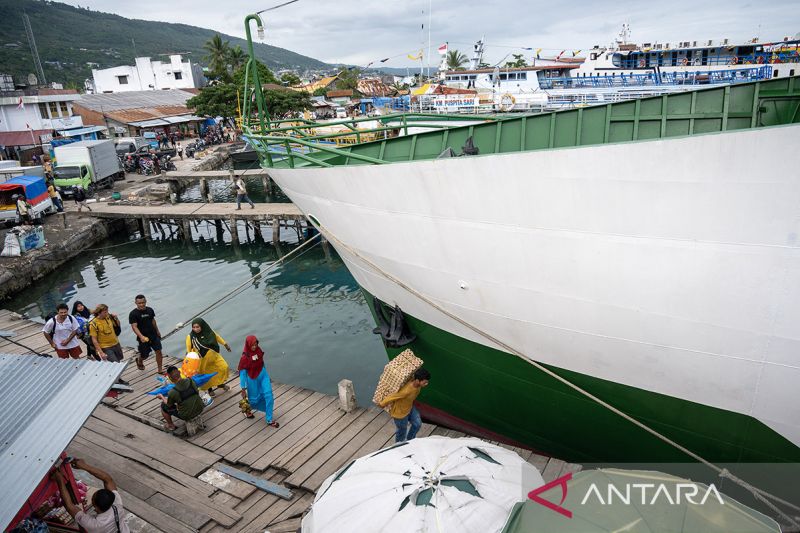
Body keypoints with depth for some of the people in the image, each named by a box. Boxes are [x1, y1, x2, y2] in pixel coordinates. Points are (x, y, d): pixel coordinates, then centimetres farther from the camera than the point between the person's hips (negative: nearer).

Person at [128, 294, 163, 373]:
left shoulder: (150, 310, 2)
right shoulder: (133, 314, -14)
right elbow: (134, 327, -22)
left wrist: (157, 331, 24)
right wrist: (141, 336, -36)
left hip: (154, 335, 4)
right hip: (143, 338, -4)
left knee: (158, 351, -1)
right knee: (144, 355, 10)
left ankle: (160, 370, 11)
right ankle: (139, 361, 46)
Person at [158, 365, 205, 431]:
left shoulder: (172, 392, -25)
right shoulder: (191, 381, -15)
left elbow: (168, 405, -2)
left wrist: (162, 397, 17)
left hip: (186, 415, -4)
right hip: (199, 409, 4)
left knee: (163, 405, 16)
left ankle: (170, 425, 32)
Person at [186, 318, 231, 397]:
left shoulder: (209, 332, -15)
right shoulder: (190, 337, -22)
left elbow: (217, 337, 4)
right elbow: (189, 351, -15)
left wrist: (225, 344, 13)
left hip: (213, 355, 3)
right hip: (202, 360, -3)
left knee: (224, 367, 7)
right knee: (206, 375, 14)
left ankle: (220, 383, 35)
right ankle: (209, 389, 42)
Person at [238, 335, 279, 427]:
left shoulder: (259, 351, -10)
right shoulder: (245, 357, -23)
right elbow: (242, 373, -15)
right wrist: (243, 389, -11)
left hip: (263, 375, 4)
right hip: (252, 379, -4)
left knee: (268, 395, -5)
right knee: (254, 398, 13)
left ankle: (269, 420, 6)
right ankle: (246, 408, 50)